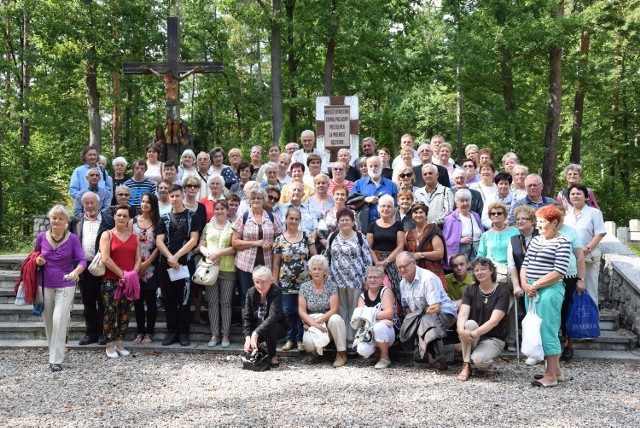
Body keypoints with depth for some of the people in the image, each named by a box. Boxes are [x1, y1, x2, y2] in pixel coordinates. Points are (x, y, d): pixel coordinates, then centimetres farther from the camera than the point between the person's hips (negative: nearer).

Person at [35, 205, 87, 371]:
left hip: (65, 285, -3)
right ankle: (53, 353, 30)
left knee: (60, 320, -12)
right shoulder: (41, 237, -2)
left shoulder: (73, 239, -9)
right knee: (48, 321, 12)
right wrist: (37, 261, -10)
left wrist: (75, 272, -32)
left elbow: (82, 260, -12)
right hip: (44, 285, 3)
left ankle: (56, 359, -7)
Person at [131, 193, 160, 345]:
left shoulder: (157, 223, 0)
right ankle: (140, 332, 14)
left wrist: (146, 263, -9)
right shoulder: (133, 221, 7)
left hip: (151, 267, -2)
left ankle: (149, 333, 10)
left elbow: (158, 246, -4)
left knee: (150, 301, 2)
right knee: (137, 301, 6)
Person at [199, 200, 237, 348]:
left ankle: (225, 335, 6)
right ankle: (214, 334, 9)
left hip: (227, 269, -3)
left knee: (226, 302, 0)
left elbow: (235, 248, -5)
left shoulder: (232, 227, 4)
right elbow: (201, 246, 10)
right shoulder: (208, 226, 14)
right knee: (212, 302, 4)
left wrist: (219, 253, -13)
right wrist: (209, 255, -9)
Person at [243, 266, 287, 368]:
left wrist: (256, 333, -47)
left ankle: (272, 356, -12)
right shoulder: (251, 292, -9)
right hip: (257, 327, 3)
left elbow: (273, 316, -36)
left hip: (277, 327, -3)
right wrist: (248, 338, -28)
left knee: (270, 328, -37)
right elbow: (247, 317, -12)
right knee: (248, 342, -26)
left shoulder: (276, 292, -23)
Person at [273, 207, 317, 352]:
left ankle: (301, 339, 16)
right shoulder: (279, 240, 2)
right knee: (288, 312, 4)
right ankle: (290, 339, 19)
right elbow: (276, 264, 5)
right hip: (286, 283, 1)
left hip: (304, 282, -1)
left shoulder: (307, 237, 1)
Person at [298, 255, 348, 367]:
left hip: (329, 322, 0)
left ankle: (342, 354, -19)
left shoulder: (332, 285, -2)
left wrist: (318, 320, -19)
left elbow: (334, 309, -10)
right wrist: (314, 324, -18)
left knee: (335, 319, -36)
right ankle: (318, 349, 7)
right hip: (311, 323, 0)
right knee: (308, 344, -32)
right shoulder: (304, 287, 2)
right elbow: (301, 311, -3)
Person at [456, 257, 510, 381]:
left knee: (478, 358, -33)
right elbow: (462, 314, -13)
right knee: (469, 324, -31)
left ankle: (487, 364, 5)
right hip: (473, 338, 3)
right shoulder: (470, 290, 1)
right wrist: (461, 330, -36)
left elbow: (494, 321, -21)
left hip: (494, 338, -3)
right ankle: (466, 366, -19)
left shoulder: (502, 292, -10)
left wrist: (475, 333, -36)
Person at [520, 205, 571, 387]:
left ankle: (551, 375, 1)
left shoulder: (562, 242, -7)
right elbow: (525, 264, 15)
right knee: (536, 331, 11)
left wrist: (535, 285, -14)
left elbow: (559, 272, -15)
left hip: (550, 291, -8)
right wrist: (524, 284, -3)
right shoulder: (535, 240, 16)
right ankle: (556, 370, 23)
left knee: (547, 331, -6)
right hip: (531, 291, 8)